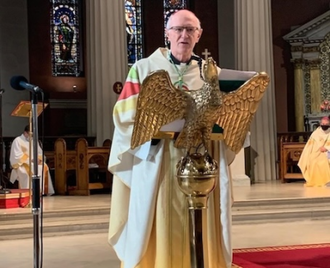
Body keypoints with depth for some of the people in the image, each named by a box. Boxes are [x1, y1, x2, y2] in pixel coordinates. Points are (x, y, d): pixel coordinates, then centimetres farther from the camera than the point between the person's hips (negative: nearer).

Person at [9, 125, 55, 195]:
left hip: (34, 163, 6)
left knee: (44, 168, -20)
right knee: (29, 170, -36)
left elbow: (40, 153, 16)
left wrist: (38, 159, -8)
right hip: (21, 164, -6)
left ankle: (44, 191, -20)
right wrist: (30, 160, -21)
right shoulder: (17, 141, -6)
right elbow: (17, 156, -15)